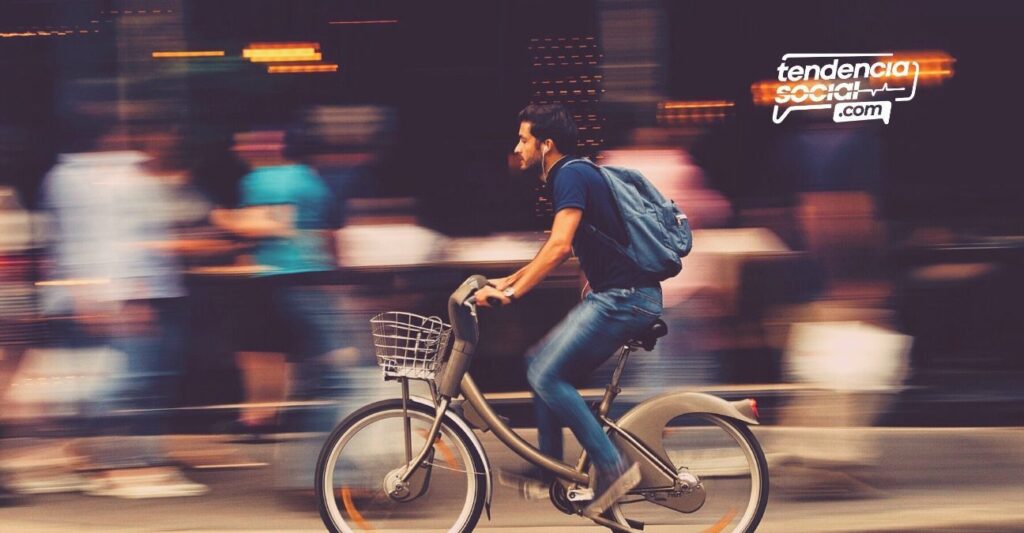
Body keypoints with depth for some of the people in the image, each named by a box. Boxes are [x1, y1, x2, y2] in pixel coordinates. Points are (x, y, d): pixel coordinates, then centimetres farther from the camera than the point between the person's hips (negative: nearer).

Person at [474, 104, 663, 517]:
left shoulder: (571, 176, -12)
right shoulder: (568, 176, 20)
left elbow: (559, 247, -24)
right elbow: (557, 248, 32)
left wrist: (511, 293, -23)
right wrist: (509, 281, 30)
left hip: (624, 297, -10)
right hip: (613, 296, 10)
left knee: (546, 374, -16)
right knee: (544, 367, 14)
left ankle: (613, 467, -14)